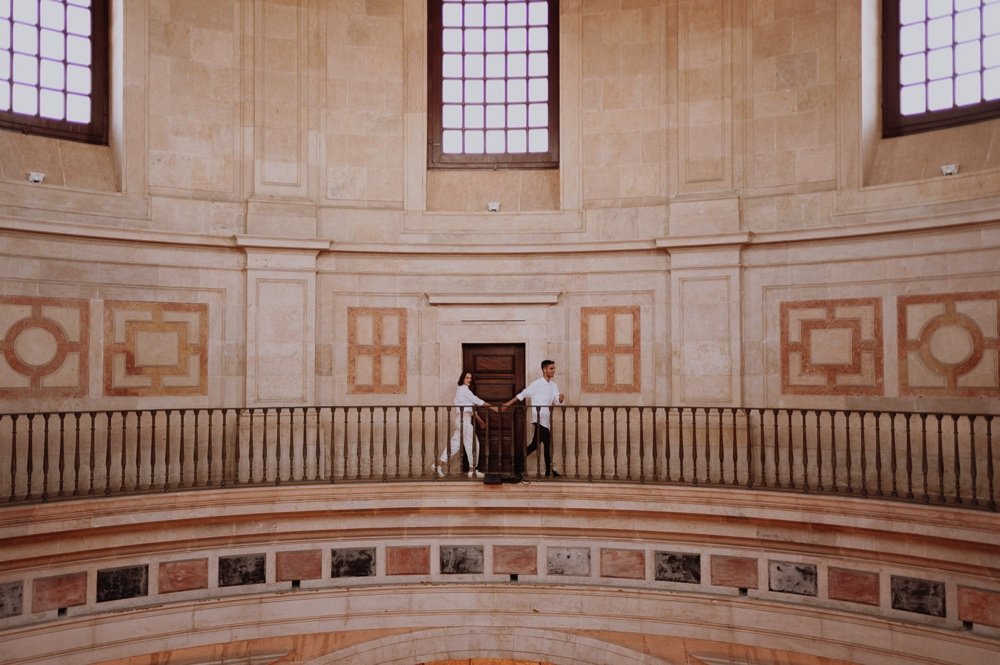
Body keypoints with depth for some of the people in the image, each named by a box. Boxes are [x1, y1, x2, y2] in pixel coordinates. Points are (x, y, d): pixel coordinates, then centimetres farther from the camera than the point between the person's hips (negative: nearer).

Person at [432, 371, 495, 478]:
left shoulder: (463, 390, 21)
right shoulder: (463, 389, -8)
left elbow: (472, 406, 22)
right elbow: (477, 401, -11)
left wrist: (479, 420, 20)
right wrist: (491, 406, -6)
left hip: (462, 419, 10)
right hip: (463, 419, -10)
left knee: (454, 443, 8)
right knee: (472, 443, -2)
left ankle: (438, 464, 7)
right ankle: (472, 470, 4)